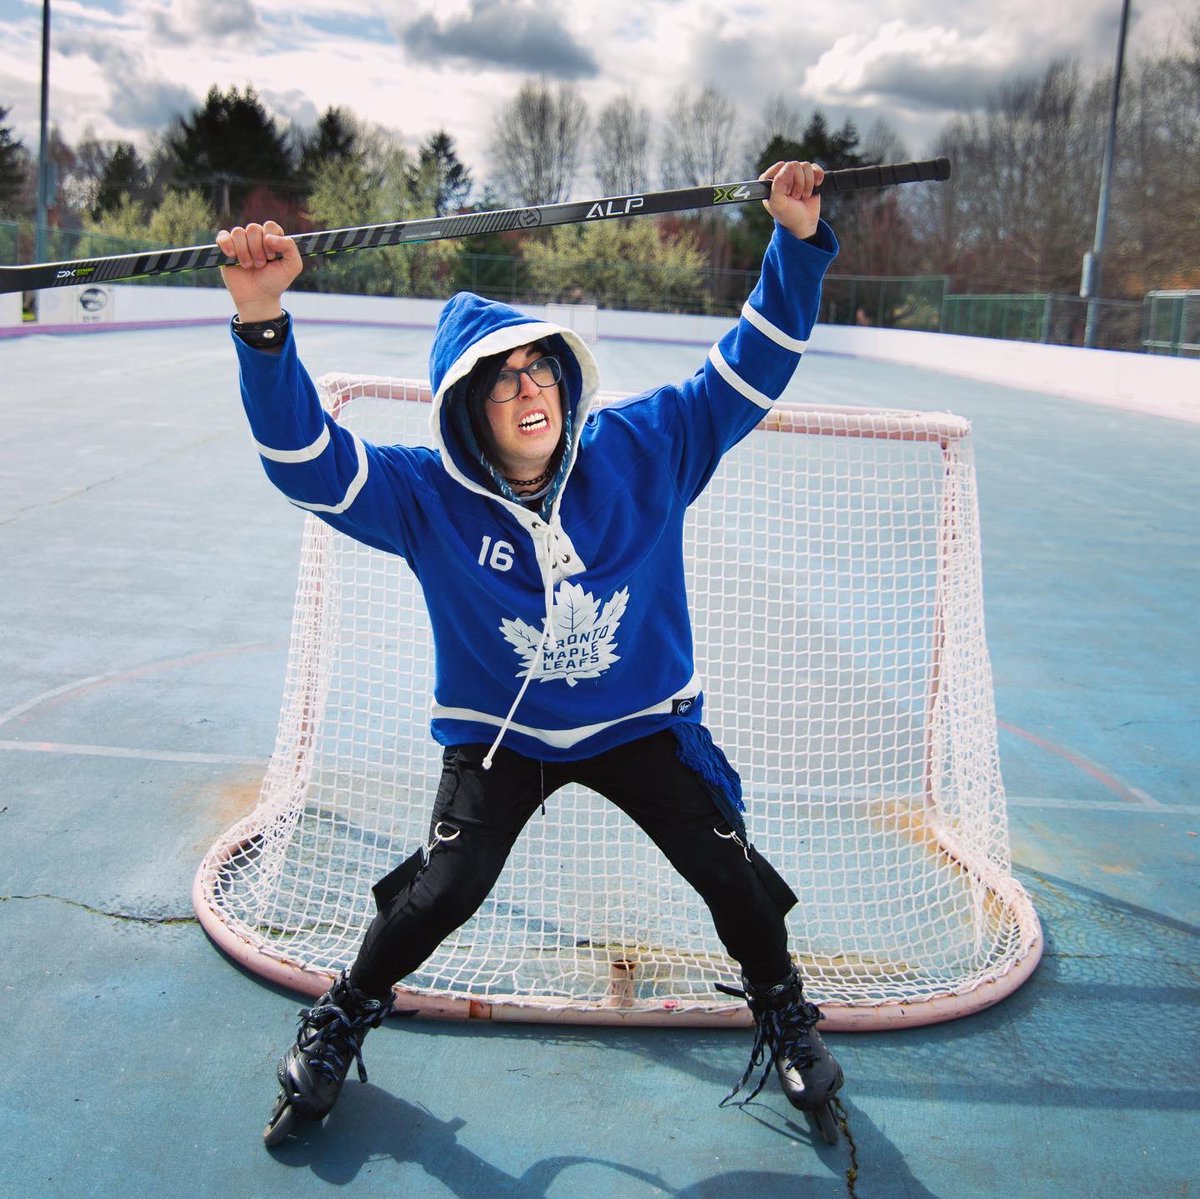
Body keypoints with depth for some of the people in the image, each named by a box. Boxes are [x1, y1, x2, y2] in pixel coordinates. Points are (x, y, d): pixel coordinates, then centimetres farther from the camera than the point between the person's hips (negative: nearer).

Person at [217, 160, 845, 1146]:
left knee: (730, 873, -3)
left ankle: (782, 1010, 30)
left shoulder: (643, 450, -15)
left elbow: (749, 370, -13)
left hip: (642, 724, 1)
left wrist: (797, 242, -24)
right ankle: (341, 1024, 20)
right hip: (498, 736, -1)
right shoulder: (429, 497, -18)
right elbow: (307, 460, -28)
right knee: (444, 888, -12)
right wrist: (264, 324, -44)